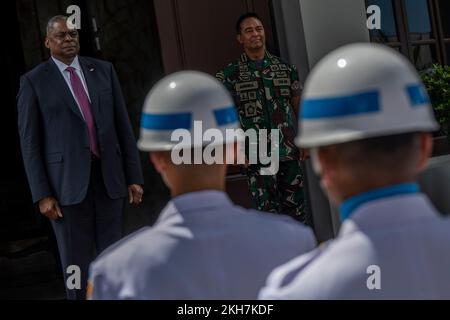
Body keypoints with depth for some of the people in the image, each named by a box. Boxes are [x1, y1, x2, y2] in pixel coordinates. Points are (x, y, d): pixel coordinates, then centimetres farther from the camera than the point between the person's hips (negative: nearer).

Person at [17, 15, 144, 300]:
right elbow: (30, 142, -2)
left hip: (109, 176, 3)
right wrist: (42, 194, -8)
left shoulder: (103, 70, 9)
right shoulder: (34, 81, 0)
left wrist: (134, 177, 4)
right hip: (67, 181, -3)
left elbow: (123, 125, 9)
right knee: (77, 262, 3)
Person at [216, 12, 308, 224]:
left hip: (289, 152, 3)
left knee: (296, 207, 9)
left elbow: (299, 107, 12)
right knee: (268, 212, -2)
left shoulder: (285, 68, 9)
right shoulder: (230, 74, 1)